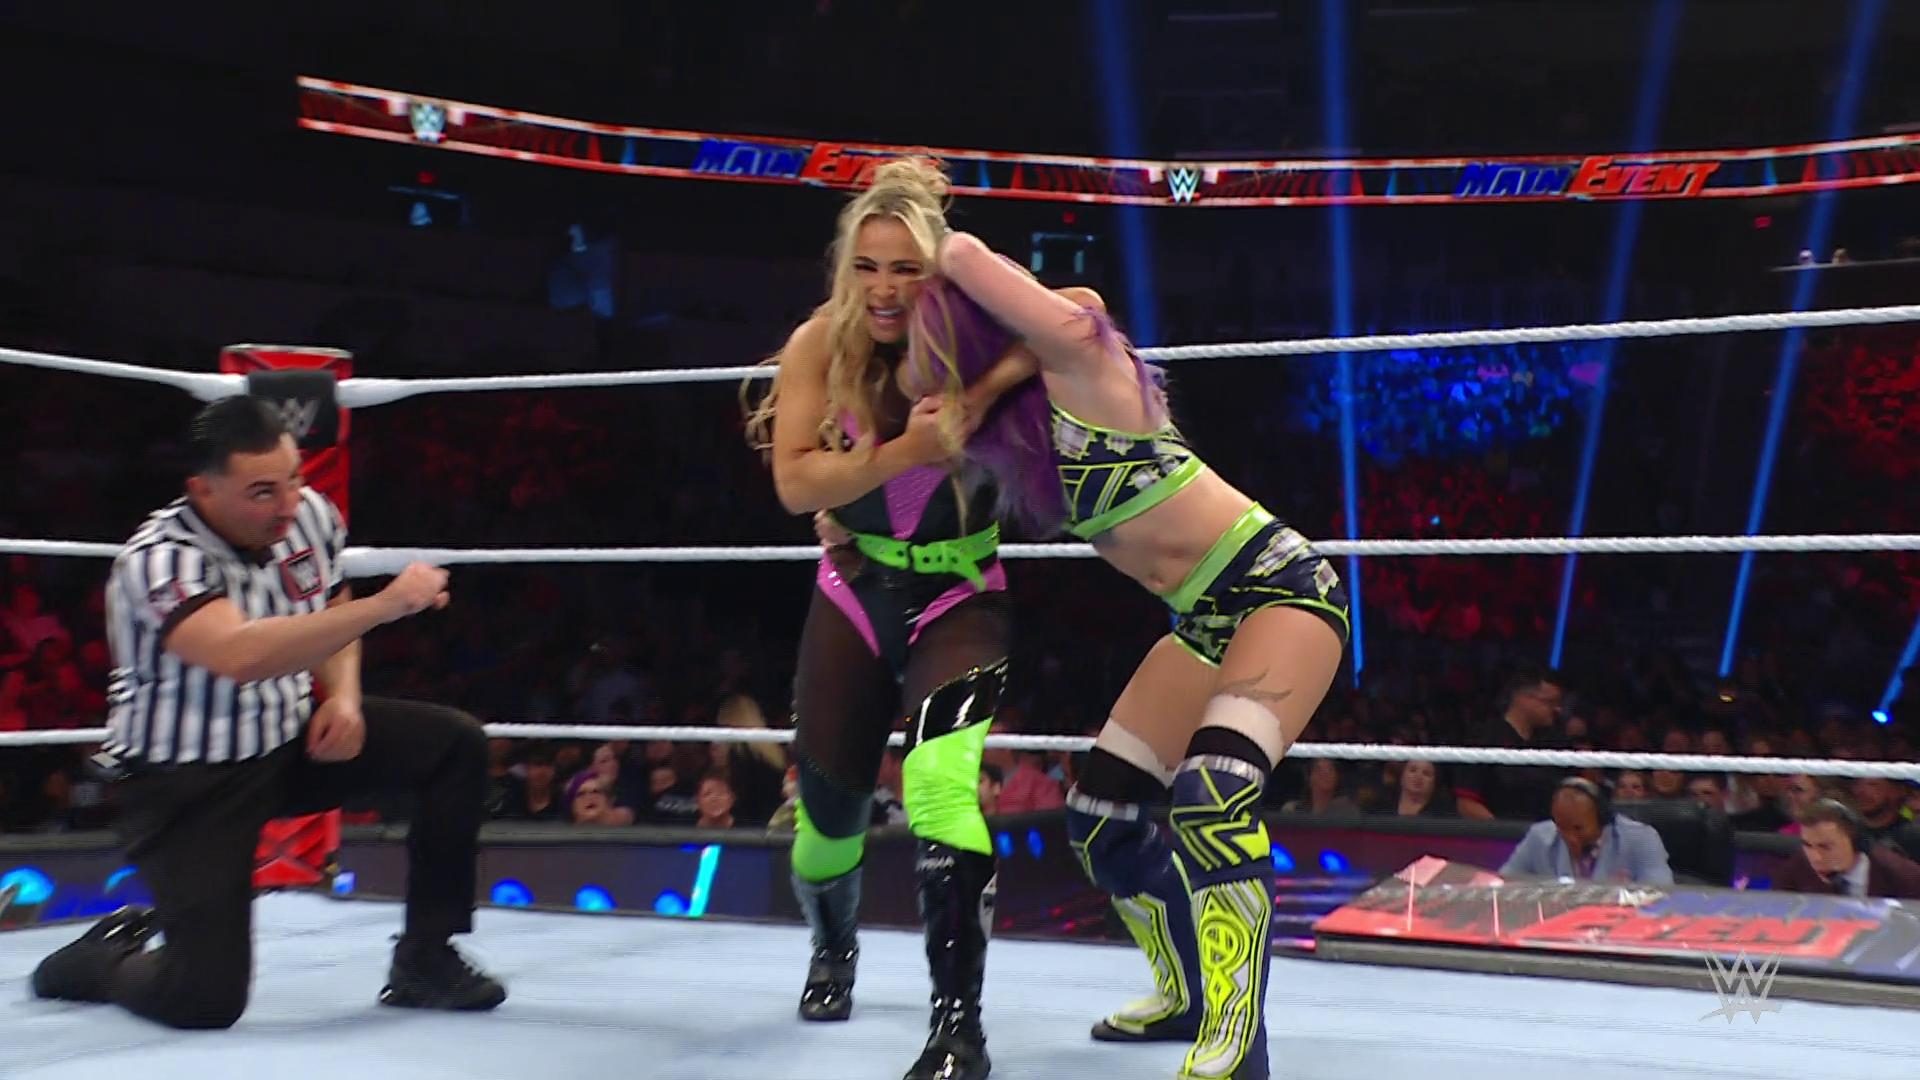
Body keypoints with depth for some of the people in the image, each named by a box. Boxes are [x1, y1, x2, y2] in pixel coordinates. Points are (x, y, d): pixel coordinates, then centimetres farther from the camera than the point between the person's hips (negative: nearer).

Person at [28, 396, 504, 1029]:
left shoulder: (310, 515, -6)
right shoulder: (160, 559, -25)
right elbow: (243, 654, -44)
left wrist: (343, 697, -4)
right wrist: (386, 604, -46)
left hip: (291, 742, 6)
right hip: (186, 783, -6)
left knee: (457, 744, -9)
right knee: (205, 1000, -15)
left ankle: (425, 960, 2)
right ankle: (104, 954, 22)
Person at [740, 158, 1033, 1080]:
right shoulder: (820, 344, -14)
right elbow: (795, 483, -23)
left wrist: (988, 386, -41)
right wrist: (910, 448, -36)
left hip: (961, 597, -2)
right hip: (854, 596, 2)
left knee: (941, 778, -28)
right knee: (829, 812, 10)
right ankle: (833, 949, 45)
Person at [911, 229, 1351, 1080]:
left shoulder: (1079, 363, -16)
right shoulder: (1009, 427, 5)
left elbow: (964, 256, -20)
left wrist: (943, 256, -1)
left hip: (1283, 588, -9)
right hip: (1205, 623, 9)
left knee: (1213, 792, -31)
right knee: (1098, 820, 7)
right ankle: (1187, 996, 27)